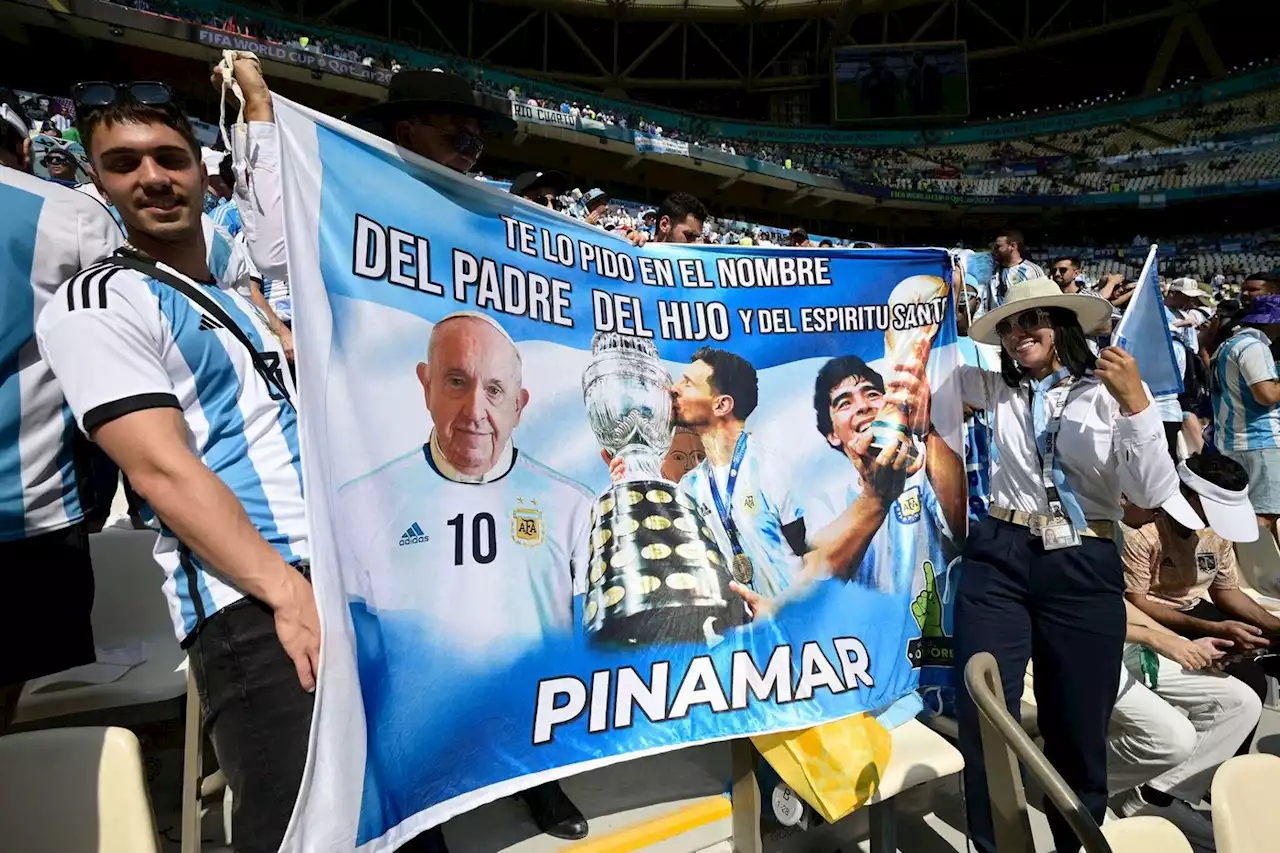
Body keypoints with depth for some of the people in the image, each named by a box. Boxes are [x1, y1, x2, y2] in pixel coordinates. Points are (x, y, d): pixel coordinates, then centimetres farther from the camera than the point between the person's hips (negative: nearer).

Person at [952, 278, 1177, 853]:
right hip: (998, 560, 2)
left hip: (1084, 571, -1)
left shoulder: (1111, 392, 1)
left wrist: (1135, 402, -16)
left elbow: (1154, 494, -7)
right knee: (984, 721, 1)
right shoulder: (997, 390, 9)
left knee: (1079, 731, 10)